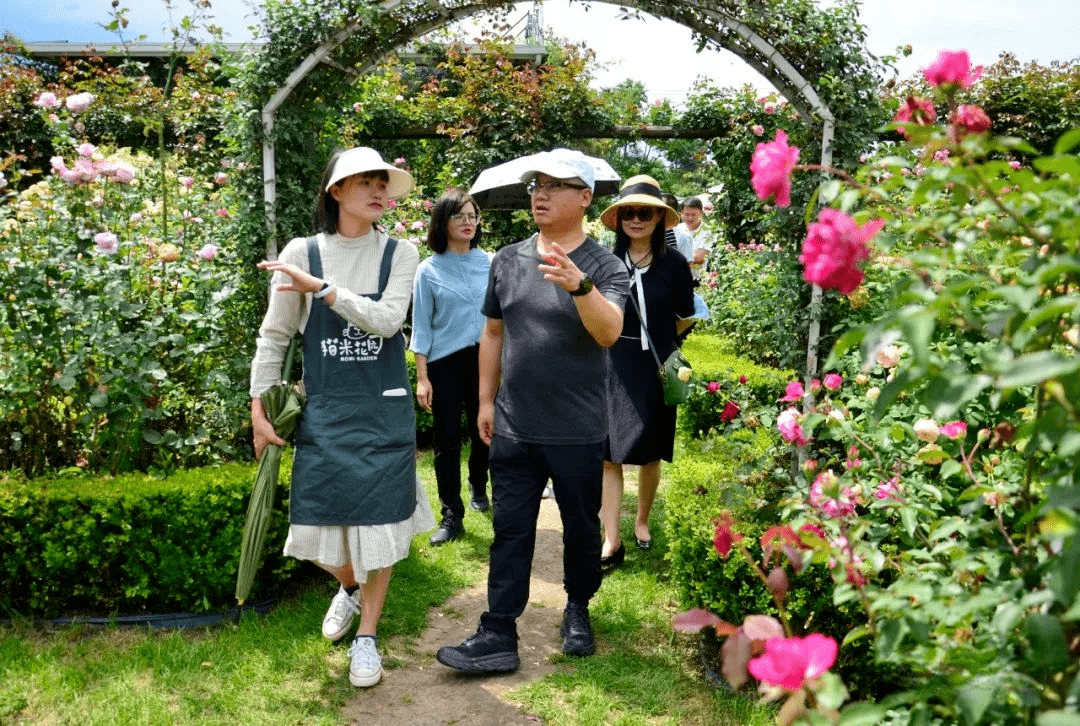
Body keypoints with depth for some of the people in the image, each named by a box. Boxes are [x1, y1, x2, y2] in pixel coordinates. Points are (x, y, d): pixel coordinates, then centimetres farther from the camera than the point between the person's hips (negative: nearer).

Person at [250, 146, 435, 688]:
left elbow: (388, 319, -16)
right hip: (324, 413, 1)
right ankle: (349, 586, 40)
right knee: (316, 522, 4)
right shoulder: (302, 253, -2)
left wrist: (323, 289, -21)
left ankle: (367, 636, 23)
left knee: (379, 521, 3)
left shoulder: (399, 254, -1)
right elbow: (274, 337, 3)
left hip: (384, 411, 0)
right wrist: (259, 409, 1)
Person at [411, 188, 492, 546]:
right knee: (447, 439, 0)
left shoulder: (488, 263, 5)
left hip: (484, 358, 2)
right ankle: (452, 515, 8)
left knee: (484, 432, 10)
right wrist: (422, 377, -5)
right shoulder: (429, 270, -2)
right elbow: (421, 326, -1)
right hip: (445, 363, -2)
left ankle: (479, 489, 36)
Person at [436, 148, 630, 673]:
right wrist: (486, 400, 10)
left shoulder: (604, 267, -7)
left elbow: (609, 333, -24)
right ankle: (497, 635, 10)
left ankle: (578, 610, 35)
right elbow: (493, 333, 12)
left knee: (581, 527, 14)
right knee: (510, 531, 5)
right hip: (513, 427, 3)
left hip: (577, 431, -2)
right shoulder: (508, 260, 5)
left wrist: (579, 285, -41)